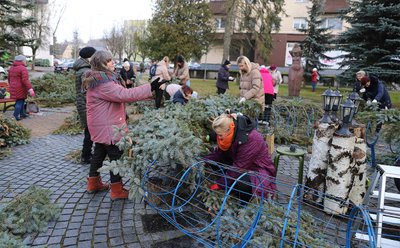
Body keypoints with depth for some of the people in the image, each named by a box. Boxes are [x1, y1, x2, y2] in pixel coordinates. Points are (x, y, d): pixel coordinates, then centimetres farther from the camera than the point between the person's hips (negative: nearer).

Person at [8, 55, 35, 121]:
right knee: (19, 101, -2)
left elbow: (9, 79, 21)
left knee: (21, 101, 19)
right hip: (20, 89, -8)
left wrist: (11, 86, 33)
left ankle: (22, 113, 30)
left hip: (13, 89, 9)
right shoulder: (23, 68, -14)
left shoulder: (11, 68, 13)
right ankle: (16, 116, 0)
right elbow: (25, 80, -22)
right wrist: (30, 89, -25)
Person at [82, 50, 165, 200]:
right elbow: (125, 94, -32)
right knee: (117, 157, 0)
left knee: (99, 153, 21)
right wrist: (150, 87, -31)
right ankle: (117, 190, 11)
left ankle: (93, 183, 35)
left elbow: (117, 95, 15)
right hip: (108, 127, -11)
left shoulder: (98, 80, 11)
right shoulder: (103, 83, -24)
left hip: (101, 127, 11)